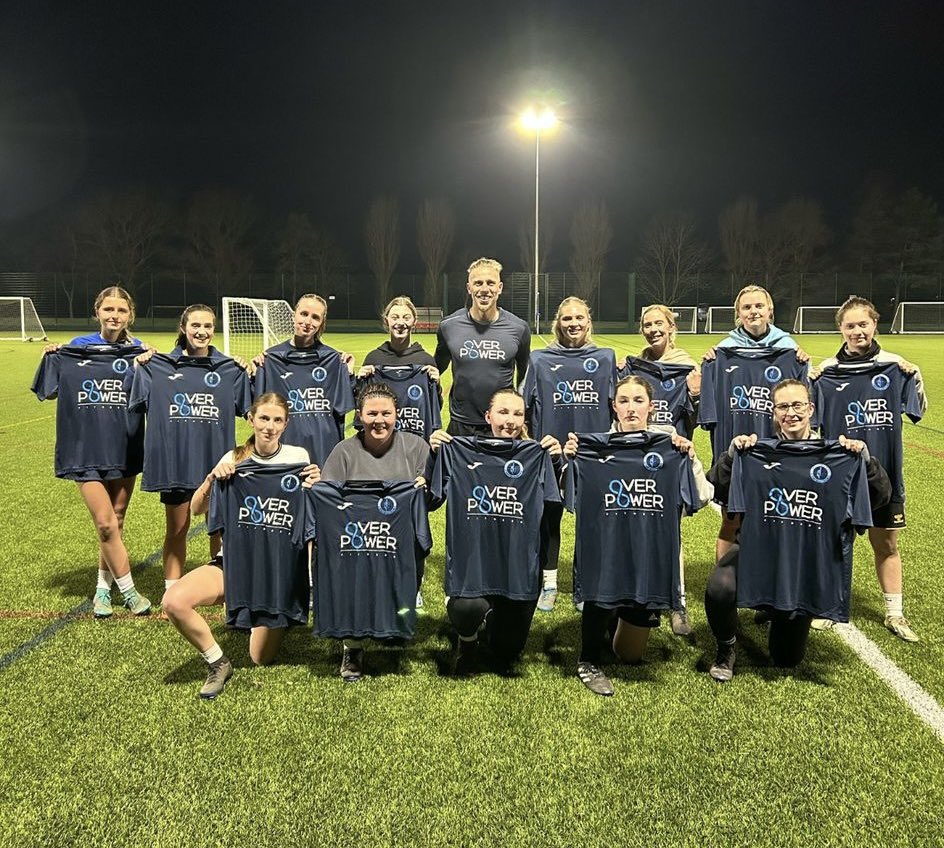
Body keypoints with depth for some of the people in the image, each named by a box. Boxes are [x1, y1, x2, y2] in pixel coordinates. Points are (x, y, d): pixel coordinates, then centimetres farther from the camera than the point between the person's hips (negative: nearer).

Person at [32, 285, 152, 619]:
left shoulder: (138, 352, -2)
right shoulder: (76, 348, -1)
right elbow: (48, 391, 7)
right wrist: (50, 359, -7)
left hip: (124, 450, 1)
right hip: (85, 450, -1)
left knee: (115, 521, 12)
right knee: (106, 524, -6)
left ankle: (103, 588, 28)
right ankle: (128, 590, 10)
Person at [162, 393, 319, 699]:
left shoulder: (298, 458, -4)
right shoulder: (235, 459, 1)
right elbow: (196, 510, 0)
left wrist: (315, 487, -19)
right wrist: (212, 478, -18)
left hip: (278, 567, -2)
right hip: (235, 561, 2)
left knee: (261, 659, 3)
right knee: (173, 602, -24)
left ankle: (276, 619, 37)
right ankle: (218, 663, 0)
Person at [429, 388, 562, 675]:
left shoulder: (535, 455, -1)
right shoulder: (459, 451, -2)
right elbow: (431, 502, -1)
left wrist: (557, 460, -12)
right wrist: (434, 455, -12)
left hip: (519, 563, 2)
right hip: (471, 559, -1)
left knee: (507, 653, 7)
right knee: (468, 608, -32)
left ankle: (494, 624, 48)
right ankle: (468, 641, 9)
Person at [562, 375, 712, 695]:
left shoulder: (669, 446, -5)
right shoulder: (596, 447, -5)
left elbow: (701, 498, -10)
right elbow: (572, 501, -7)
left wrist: (690, 458, -21)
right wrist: (569, 460, -19)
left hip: (652, 552, 1)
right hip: (605, 546, -1)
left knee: (630, 654, 11)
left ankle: (643, 613, 49)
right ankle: (588, 662, -4)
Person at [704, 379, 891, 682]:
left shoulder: (835, 456, 1)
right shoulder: (756, 453, -3)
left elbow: (881, 496, -3)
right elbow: (716, 492, -10)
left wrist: (865, 459, -18)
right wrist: (731, 455, -24)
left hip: (807, 563, 2)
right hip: (756, 549, -1)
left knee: (787, 658, 11)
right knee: (720, 587, -36)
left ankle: (779, 613, 47)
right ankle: (726, 648, -1)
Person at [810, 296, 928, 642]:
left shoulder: (894, 366, 0)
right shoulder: (827, 371, -3)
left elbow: (918, 410, 6)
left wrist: (915, 378, -11)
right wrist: (808, 382, -16)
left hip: (884, 472, 1)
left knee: (886, 544, 12)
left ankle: (895, 613, 24)